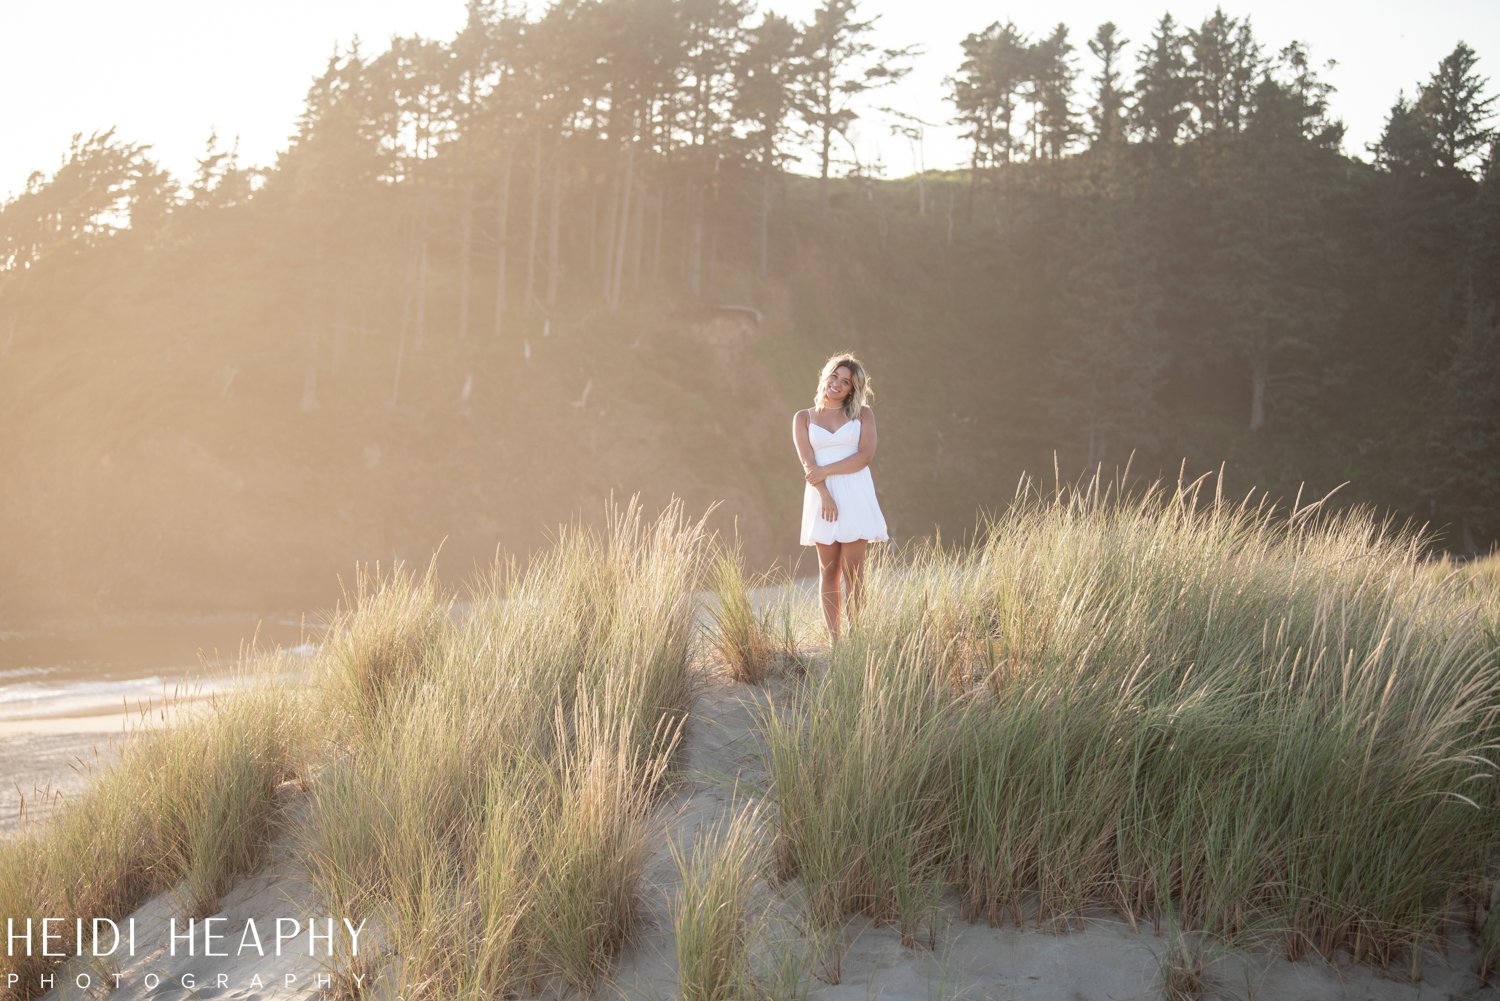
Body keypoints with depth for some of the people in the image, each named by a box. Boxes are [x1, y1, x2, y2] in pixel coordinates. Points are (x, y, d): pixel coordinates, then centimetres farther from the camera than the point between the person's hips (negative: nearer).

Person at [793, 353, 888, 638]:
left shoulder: (863, 414, 9)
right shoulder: (804, 418, 10)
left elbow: (865, 455, -6)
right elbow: (808, 464, -2)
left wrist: (825, 471, -12)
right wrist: (824, 495, -16)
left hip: (855, 496, -1)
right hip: (822, 497, 1)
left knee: (853, 570, -5)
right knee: (829, 571, 2)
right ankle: (833, 639, 3)